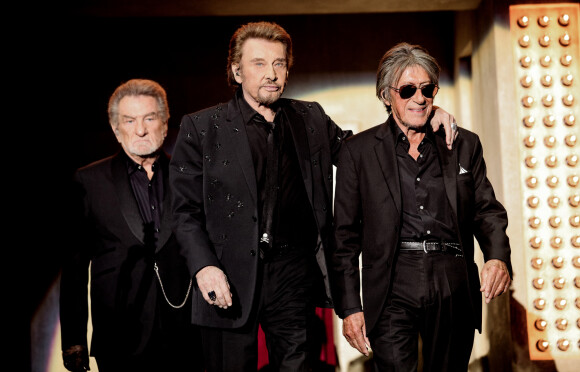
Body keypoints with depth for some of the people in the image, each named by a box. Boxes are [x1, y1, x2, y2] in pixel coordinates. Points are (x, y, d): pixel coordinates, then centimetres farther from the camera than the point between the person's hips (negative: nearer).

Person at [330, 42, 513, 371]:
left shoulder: (465, 145, 13)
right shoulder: (358, 150, 6)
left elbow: (487, 210, 12)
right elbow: (345, 236, 5)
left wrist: (498, 256, -10)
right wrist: (350, 307, -1)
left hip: (455, 288, 3)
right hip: (393, 288, -2)